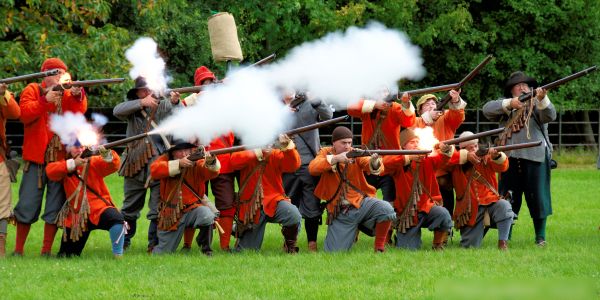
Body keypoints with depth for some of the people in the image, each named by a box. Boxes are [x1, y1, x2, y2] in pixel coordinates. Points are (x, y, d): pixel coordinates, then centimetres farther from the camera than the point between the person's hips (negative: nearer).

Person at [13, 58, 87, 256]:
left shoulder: (67, 94, 12)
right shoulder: (32, 91, 3)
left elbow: (79, 111, -5)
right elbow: (24, 114, -12)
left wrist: (77, 95, -24)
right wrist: (45, 101, -24)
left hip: (60, 158, 3)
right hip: (36, 158, -3)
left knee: (55, 206, 3)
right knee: (27, 205, -1)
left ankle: (46, 251, 8)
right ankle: (18, 250, 7)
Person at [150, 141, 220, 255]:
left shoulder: (196, 163, -4)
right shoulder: (166, 160, -4)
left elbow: (212, 172, -22)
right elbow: (154, 170, -24)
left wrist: (210, 162, -46)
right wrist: (178, 164, -36)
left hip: (193, 207, -1)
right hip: (171, 214, 1)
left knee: (207, 216, -35)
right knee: (162, 253, 3)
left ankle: (205, 247, -9)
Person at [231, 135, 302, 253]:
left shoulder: (276, 155, 2)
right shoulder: (248, 155, 1)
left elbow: (293, 165, -15)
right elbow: (234, 161, -21)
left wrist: (288, 149, -34)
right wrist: (257, 153, -30)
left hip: (273, 201, 0)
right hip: (251, 207, 0)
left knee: (294, 216, -34)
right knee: (246, 251, 4)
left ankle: (290, 245, -4)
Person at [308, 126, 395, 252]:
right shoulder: (326, 153, 3)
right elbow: (312, 169, -18)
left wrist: (374, 163, -40)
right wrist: (335, 159, -31)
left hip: (361, 202, 0)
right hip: (339, 213, 0)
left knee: (386, 209, -30)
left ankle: (379, 248, -9)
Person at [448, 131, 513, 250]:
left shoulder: (485, 159, 5)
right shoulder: (457, 164, 2)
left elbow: (502, 166, -12)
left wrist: (496, 156, -36)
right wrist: (466, 156, -29)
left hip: (490, 202, 0)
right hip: (470, 211, 0)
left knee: (504, 206, -34)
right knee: (470, 247, 3)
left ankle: (503, 243, -24)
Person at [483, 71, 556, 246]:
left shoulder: (535, 105, 5)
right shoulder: (504, 104, 11)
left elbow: (550, 116, -12)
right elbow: (487, 109, -6)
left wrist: (542, 99, -31)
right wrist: (509, 104, -21)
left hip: (535, 159, -2)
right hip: (511, 158, 2)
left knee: (537, 198, 0)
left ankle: (540, 237, 10)